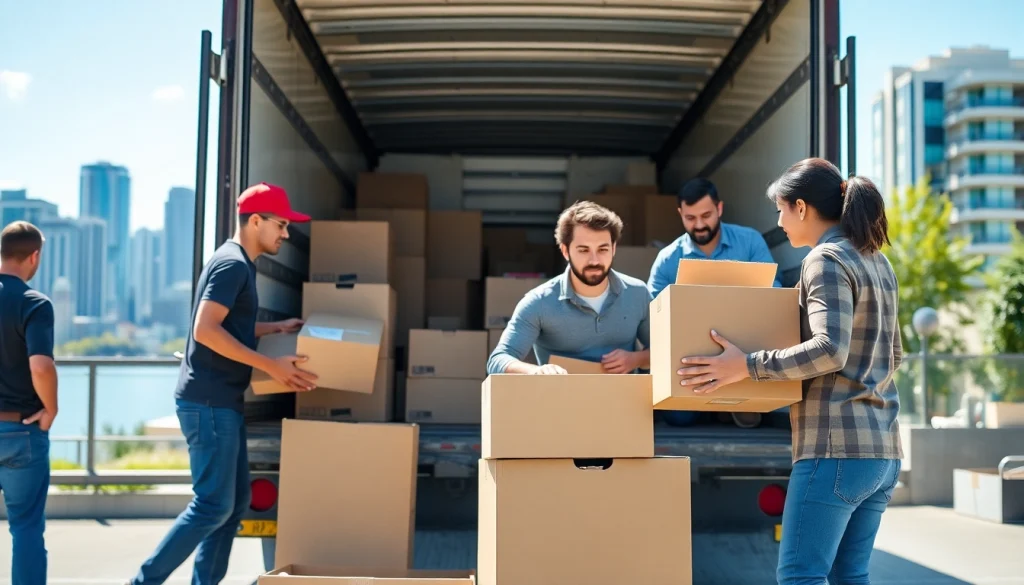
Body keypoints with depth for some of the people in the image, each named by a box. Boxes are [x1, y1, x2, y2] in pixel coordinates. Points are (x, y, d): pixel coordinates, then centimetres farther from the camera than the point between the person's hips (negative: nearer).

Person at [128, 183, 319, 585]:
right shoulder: (232, 264, -14)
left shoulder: (237, 264, 17)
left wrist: (276, 328, 21)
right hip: (209, 402, -10)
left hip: (222, 402, 10)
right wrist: (271, 365, -23)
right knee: (214, 505, -7)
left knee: (234, 502, 11)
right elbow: (206, 330, -24)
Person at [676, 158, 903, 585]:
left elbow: (830, 349, -23)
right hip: (883, 448, 9)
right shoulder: (877, 261, 17)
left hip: (837, 446, -9)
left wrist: (747, 366, -22)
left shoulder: (827, 259, -9)